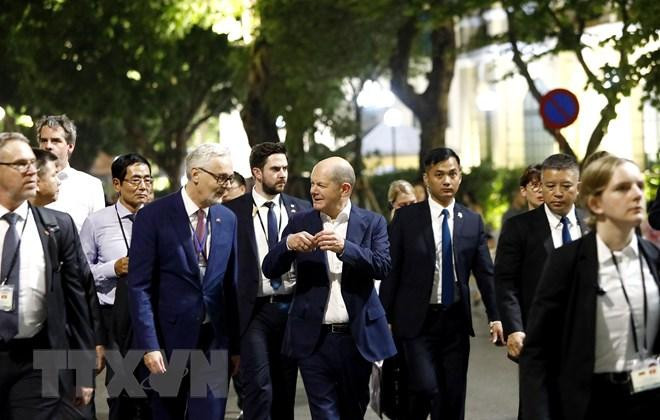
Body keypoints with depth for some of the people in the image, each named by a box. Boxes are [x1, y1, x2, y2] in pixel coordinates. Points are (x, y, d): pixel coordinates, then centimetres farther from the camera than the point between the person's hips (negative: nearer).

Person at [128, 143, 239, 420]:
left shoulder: (228, 219, 7)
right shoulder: (154, 216, -7)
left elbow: (231, 284, 11)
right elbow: (139, 286, -10)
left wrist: (236, 344, 9)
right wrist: (149, 345, -17)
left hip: (214, 339, 3)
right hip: (169, 339, -3)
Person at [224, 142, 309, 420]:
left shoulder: (301, 209, 9)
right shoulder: (233, 211, -1)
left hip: (291, 307, 3)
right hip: (254, 310, -3)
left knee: (286, 390, 10)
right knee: (259, 389, -11)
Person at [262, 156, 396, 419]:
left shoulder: (372, 223, 2)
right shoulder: (300, 223, 5)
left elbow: (382, 267, -12)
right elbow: (270, 270, 2)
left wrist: (344, 247, -26)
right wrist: (288, 244, -18)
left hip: (357, 336, 0)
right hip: (314, 339, 0)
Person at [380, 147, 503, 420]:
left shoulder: (472, 222, 6)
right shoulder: (406, 218, -2)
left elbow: (485, 273, 4)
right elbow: (391, 271, -1)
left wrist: (496, 316, -6)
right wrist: (385, 318, -4)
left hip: (455, 320, 3)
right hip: (417, 319, -3)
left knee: (453, 397, 5)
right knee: (426, 387, -15)